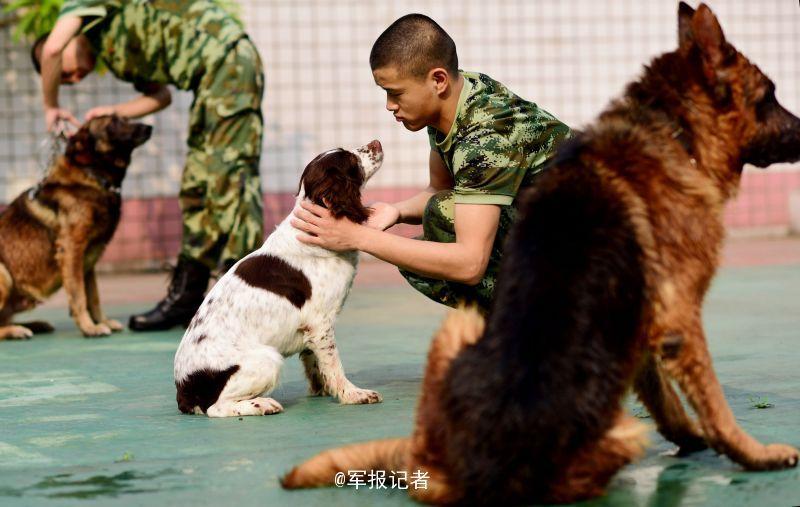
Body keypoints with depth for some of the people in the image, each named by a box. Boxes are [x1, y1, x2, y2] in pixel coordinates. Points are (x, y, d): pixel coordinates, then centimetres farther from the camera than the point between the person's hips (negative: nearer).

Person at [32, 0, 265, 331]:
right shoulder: (115, 50, 25)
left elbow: (52, 48, -17)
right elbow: (160, 96, 26)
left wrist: (50, 107, -3)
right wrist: (114, 113, 13)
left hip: (224, 56, -10)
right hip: (214, 72, 10)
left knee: (229, 175, -14)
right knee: (198, 181, 9)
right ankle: (185, 296, 12)